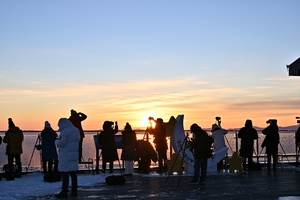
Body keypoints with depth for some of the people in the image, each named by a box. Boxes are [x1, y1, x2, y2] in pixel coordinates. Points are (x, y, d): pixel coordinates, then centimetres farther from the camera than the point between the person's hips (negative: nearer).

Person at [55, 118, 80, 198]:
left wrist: (57, 141, 2)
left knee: (65, 174, -4)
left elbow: (61, 143, -20)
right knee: (73, 173, 11)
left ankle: (64, 192, -2)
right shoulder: (76, 130, 11)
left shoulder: (64, 131, -16)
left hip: (65, 156, -8)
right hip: (74, 155, 8)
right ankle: (74, 191, 14)